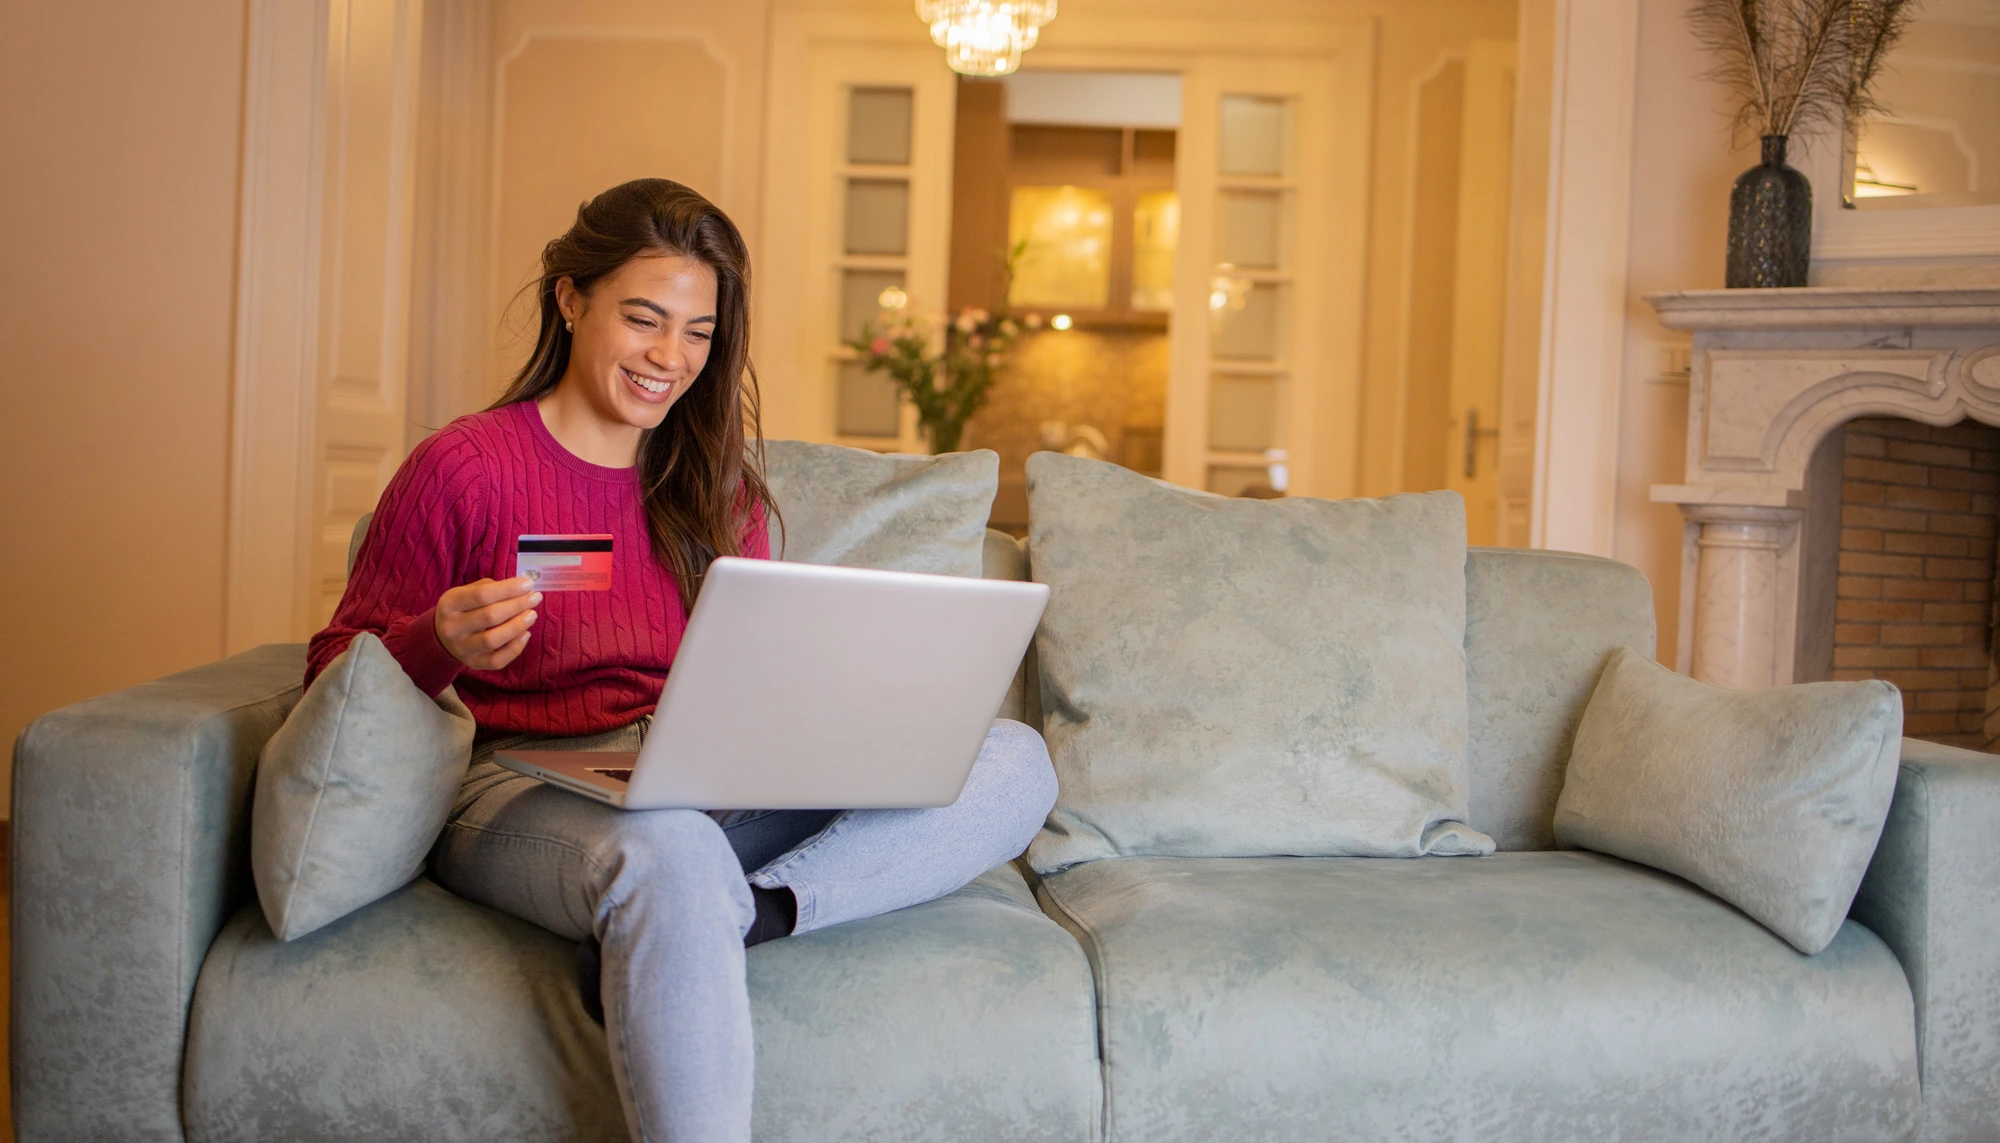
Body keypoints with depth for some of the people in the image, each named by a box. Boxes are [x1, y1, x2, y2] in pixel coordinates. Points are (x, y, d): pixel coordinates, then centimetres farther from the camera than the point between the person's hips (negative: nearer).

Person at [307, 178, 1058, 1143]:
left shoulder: (715, 483, 16)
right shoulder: (463, 469, 0)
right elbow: (335, 679, 3)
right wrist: (441, 643, -19)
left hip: (713, 789, 6)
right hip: (525, 786, -5)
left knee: (1015, 761, -15)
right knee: (670, 855, -43)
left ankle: (731, 918, -32)